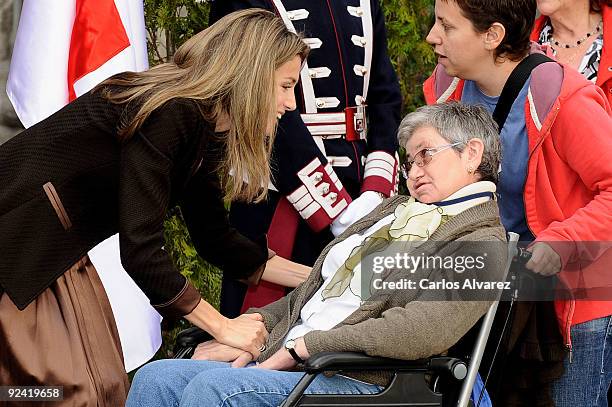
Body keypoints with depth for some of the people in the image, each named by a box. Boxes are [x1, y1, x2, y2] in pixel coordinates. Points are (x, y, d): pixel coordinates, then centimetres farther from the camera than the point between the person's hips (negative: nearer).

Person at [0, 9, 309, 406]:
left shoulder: (202, 130, 6)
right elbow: (140, 250, -24)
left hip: (60, 254, 10)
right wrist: (223, 327, -17)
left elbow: (214, 237, 17)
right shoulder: (168, 113, -22)